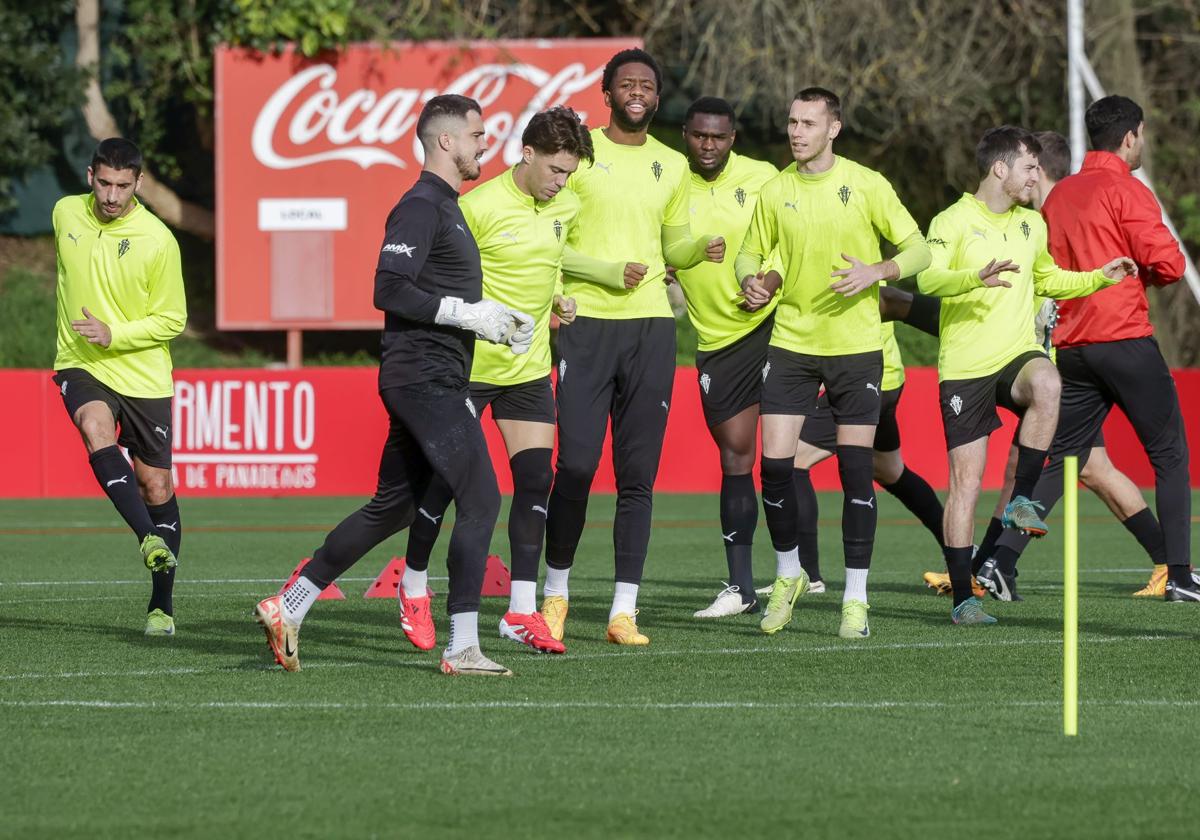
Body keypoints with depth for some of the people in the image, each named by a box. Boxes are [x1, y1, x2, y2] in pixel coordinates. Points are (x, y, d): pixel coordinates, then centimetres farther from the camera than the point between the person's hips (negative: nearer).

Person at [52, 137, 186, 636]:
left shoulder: (158, 241, -12)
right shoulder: (66, 214, 0)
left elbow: (172, 320, -7)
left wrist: (113, 335, -20)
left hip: (144, 378, -2)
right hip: (81, 367, 2)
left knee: (156, 489, 2)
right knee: (95, 427, -32)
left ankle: (161, 606, 15)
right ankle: (150, 540, -41)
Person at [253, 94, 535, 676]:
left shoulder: (445, 207, 20)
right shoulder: (420, 205, -12)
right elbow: (389, 290, -20)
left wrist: (496, 322, 15)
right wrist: (467, 313, -19)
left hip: (434, 383, 11)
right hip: (424, 381, -11)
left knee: (392, 507, 14)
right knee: (481, 498, -13)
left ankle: (288, 608, 19)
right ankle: (462, 647, -12)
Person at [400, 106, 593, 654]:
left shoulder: (566, 208, 4)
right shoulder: (479, 207, -16)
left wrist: (556, 301, 9)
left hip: (530, 369, 5)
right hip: (468, 363, -5)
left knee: (535, 480, -5)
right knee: (444, 481, 1)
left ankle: (522, 610, -2)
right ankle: (413, 587, 22)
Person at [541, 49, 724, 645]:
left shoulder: (672, 166, 13)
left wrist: (702, 249, 1)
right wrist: (609, 271, -14)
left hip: (651, 326, 4)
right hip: (587, 322, -4)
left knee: (638, 475, 1)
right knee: (577, 465, -9)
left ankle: (624, 612, 3)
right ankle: (556, 591, 11)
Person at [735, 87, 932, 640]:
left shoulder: (866, 185, -4)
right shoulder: (775, 191, 4)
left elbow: (918, 250, 0)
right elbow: (751, 253, 15)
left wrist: (876, 272, -19)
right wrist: (750, 280, -8)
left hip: (856, 345, -2)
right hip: (791, 342, 2)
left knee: (855, 469, -3)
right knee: (774, 463, -6)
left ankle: (856, 598, 6)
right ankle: (788, 575, 17)